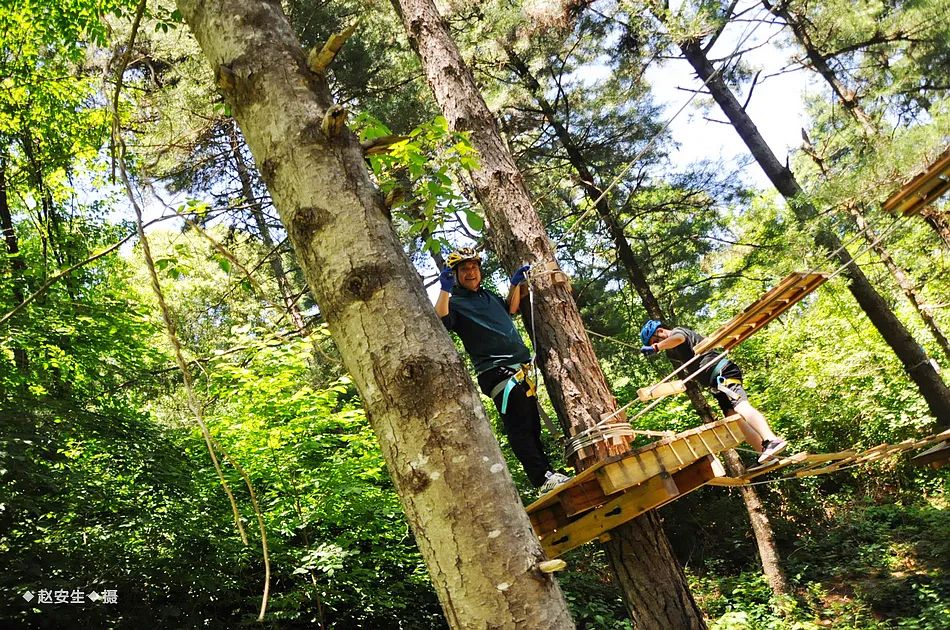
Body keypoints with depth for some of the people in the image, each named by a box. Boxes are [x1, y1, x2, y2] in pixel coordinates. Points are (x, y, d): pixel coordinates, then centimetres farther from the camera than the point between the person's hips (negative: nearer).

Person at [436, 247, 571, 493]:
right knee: (519, 426, -11)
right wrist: (445, 290, -27)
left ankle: (546, 472, 20)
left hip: (521, 367, 8)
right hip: (497, 370, -8)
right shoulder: (455, 302, 0)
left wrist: (516, 284, 25)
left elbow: (511, 309, 37)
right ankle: (543, 478, -11)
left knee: (532, 425, 12)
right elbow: (440, 323, -20)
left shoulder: (488, 295, 23)